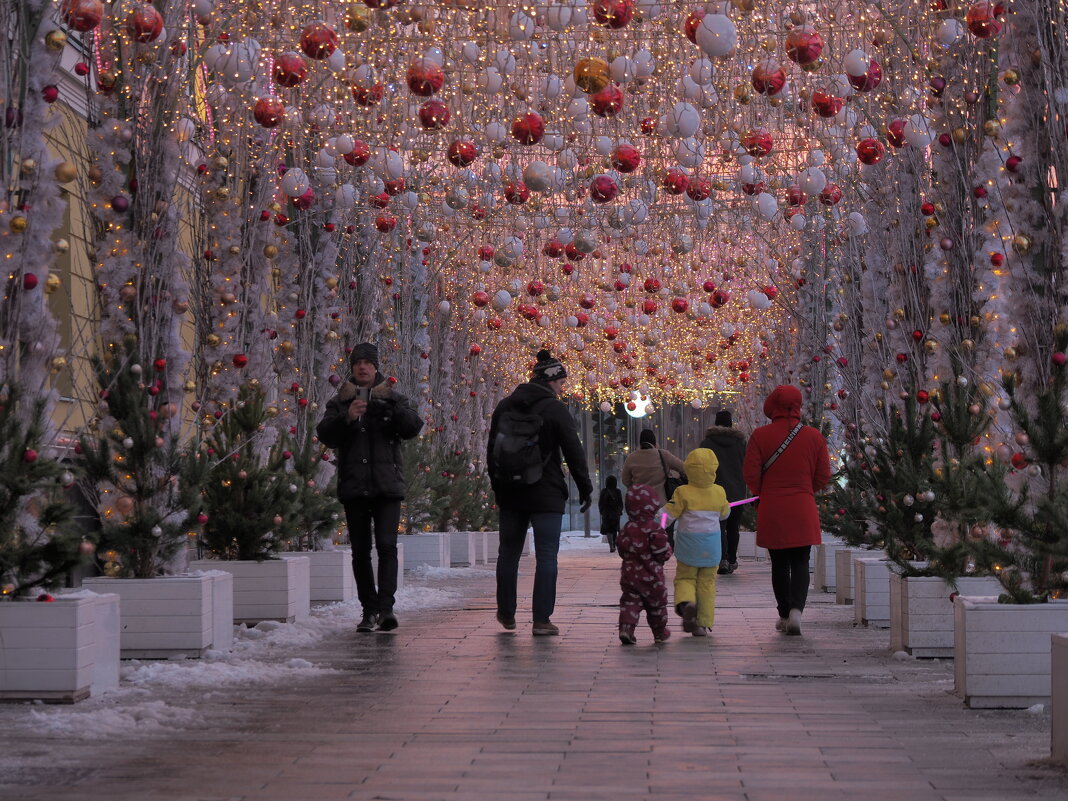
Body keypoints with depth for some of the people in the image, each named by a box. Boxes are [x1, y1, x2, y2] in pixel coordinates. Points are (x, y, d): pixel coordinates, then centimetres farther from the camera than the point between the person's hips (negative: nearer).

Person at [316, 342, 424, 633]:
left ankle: (386, 607, -20)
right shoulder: (340, 402, 11)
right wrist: (347, 418, -19)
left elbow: (414, 427, -6)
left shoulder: (393, 399, 9)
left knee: (386, 545, -15)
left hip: (387, 486, -2)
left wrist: (393, 406, -22)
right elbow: (325, 435, -2)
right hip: (353, 486, 2)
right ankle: (369, 609, 11)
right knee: (360, 551, 4)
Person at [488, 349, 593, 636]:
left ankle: (506, 613, 26)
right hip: (546, 494, -5)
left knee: (509, 551, 17)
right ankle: (542, 620, -6)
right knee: (546, 556, -2)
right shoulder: (555, 409, -9)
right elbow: (574, 453, -8)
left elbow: (492, 450, 15)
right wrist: (585, 489, 1)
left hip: (510, 493, 5)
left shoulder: (504, 407, 8)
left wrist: (497, 485, 23)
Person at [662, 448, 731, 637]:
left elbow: (670, 514, -10)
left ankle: (686, 602, -21)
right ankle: (703, 623, 6)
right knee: (707, 583, 9)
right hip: (711, 546, 2)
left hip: (688, 545, -2)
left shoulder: (683, 493, -12)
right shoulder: (719, 493, -2)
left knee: (685, 578, 11)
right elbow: (724, 514, 13)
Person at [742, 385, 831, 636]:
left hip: (771, 511, 0)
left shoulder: (760, 435, -6)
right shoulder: (814, 436, -1)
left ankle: (784, 614, 16)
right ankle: (796, 609, -16)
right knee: (800, 563, 4)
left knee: (779, 564, 12)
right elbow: (823, 476, 2)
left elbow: (750, 473, -7)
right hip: (803, 511, 0)